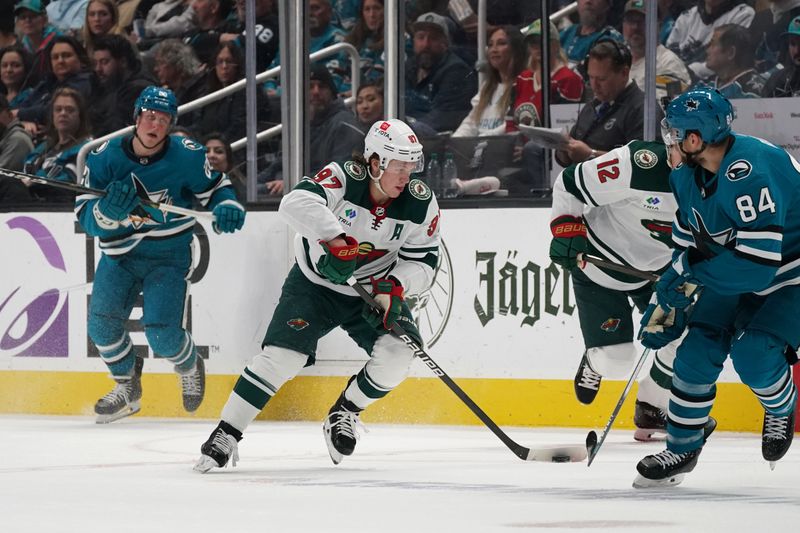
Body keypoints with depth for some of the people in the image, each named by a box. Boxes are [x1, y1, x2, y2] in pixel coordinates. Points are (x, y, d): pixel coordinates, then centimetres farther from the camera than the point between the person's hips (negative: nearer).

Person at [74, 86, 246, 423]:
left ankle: (190, 367, 22)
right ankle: (127, 388, 24)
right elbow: (86, 217, -13)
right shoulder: (105, 157, -11)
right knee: (101, 325, -4)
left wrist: (226, 207, -17)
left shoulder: (187, 157, -12)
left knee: (162, 334, -15)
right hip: (120, 254, 3)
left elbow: (215, 186, 6)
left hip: (169, 258, -3)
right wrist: (108, 210, -35)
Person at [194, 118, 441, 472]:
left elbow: (423, 261, -7)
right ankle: (226, 435, -7)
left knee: (396, 355, -19)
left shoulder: (421, 204, -13)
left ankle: (344, 414, 9)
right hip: (316, 283, -3)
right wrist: (336, 240, -51)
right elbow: (296, 203, -40)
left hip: (374, 290, 3)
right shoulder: (343, 178, -24)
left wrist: (395, 286, -26)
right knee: (282, 356, -18)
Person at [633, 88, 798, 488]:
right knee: (698, 349, -1)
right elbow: (686, 242, 8)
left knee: (753, 353, -24)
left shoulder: (750, 173, -35)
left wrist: (687, 268, -28)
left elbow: (756, 264, -38)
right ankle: (682, 448, 15)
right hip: (733, 275, 8)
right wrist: (666, 306, 4)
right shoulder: (687, 173, -5)